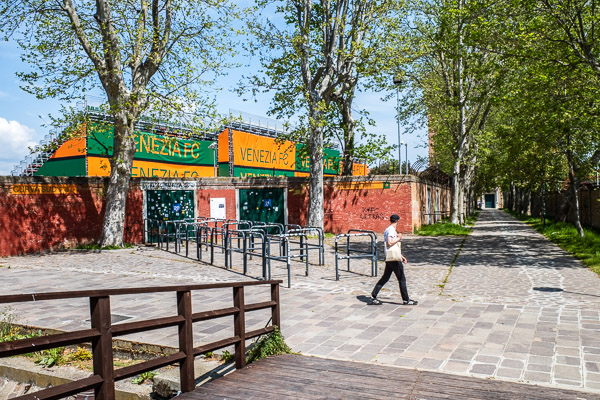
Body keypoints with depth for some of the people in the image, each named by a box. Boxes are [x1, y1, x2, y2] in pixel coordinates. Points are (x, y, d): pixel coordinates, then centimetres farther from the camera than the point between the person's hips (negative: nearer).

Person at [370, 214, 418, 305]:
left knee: (385, 278, 12)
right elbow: (389, 243, -26)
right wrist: (399, 238, -12)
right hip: (394, 259, -9)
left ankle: (373, 296, 11)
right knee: (402, 279, 1)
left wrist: (401, 256, 25)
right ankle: (406, 300, 8)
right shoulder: (391, 230, -13)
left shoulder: (388, 230, 18)